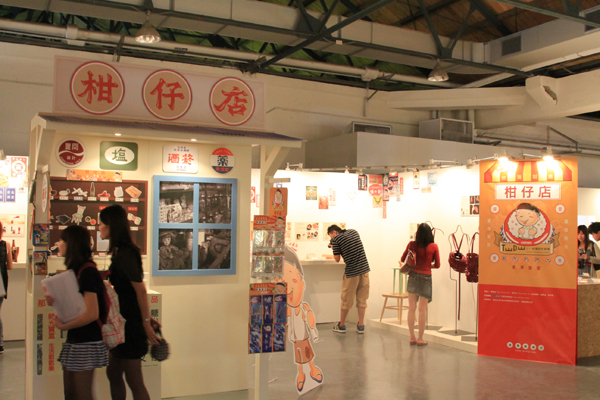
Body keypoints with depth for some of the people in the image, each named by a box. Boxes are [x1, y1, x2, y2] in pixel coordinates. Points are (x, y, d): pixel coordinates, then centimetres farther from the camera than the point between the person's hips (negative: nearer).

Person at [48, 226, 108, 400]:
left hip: (86, 343, -10)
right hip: (74, 341, 10)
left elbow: (92, 314, -23)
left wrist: (64, 326, -12)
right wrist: (56, 302, 0)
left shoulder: (87, 272, -18)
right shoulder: (76, 270, 11)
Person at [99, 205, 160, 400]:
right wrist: (147, 318, 17)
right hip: (121, 320, 10)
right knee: (113, 374, 19)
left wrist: (146, 322, -19)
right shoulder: (120, 252, 13)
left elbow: (140, 290, -21)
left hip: (130, 322, -10)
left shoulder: (125, 253, -19)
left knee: (134, 381, 0)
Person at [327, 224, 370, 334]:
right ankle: (361, 326, 13)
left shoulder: (336, 239, -6)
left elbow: (337, 259, -5)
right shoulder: (354, 232, 11)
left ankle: (341, 325, 21)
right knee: (362, 299, 11)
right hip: (364, 269, 5)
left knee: (346, 300, 8)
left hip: (351, 272, -5)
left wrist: (333, 248, 11)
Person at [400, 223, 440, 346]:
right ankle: (420, 339, 9)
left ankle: (412, 337, 13)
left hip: (413, 276, 2)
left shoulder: (412, 244, -2)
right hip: (426, 278, -2)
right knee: (422, 309, 5)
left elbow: (402, 259, 6)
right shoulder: (434, 247, -5)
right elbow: (437, 265, 0)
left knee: (411, 308, 9)